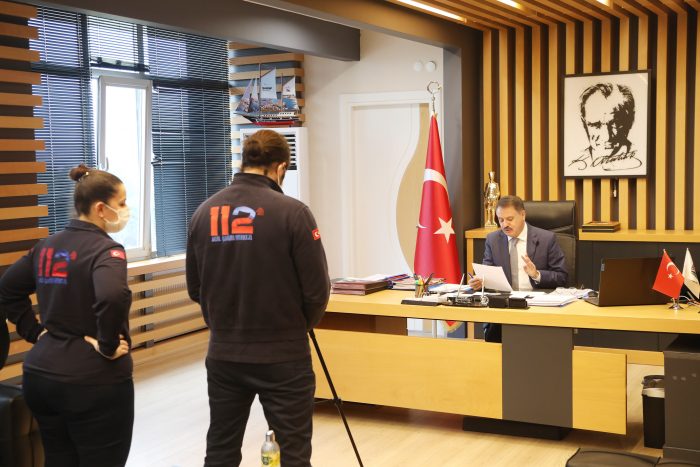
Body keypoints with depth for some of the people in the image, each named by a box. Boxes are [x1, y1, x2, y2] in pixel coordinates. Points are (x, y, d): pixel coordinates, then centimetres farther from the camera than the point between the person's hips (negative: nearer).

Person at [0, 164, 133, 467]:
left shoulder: (46, 246, 9)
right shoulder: (106, 249, -14)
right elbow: (113, 297, -33)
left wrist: (34, 331, 13)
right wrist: (108, 346, -19)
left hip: (40, 374, 7)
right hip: (94, 382, -7)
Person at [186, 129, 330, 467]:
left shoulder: (205, 212, 1)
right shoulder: (291, 212, -13)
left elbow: (194, 288, 8)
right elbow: (317, 290, -11)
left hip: (223, 354, 5)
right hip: (282, 356, -4)